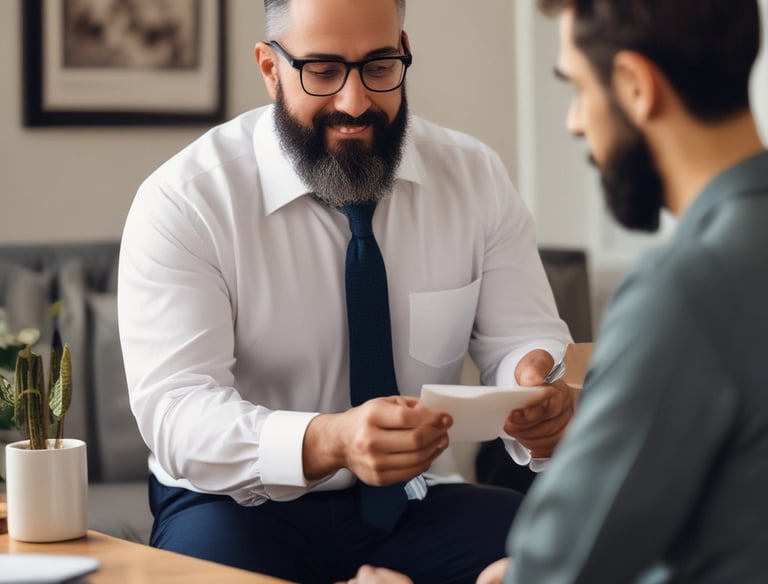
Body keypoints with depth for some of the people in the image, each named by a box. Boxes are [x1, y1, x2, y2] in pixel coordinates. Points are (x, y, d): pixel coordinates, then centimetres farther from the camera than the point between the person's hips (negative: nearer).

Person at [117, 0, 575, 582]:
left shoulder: (476, 178, 0)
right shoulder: (182, 201, -12)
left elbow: (523, 339, 0)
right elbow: (174, 408, -21)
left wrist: (539, 394, -27)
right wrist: (328, 442, -41)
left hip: (420, 501, 3)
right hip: (245, 506, -3)